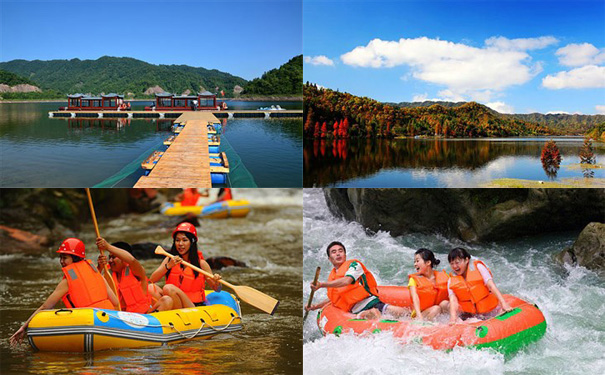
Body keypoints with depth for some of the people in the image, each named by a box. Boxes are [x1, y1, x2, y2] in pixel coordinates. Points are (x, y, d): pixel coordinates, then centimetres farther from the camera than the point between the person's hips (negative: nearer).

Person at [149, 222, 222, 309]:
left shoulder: (200, 263, 1)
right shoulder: (169, 260, 8)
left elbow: (216, 289, 7)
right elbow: (152, 280, -5)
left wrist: (216, 282, -17)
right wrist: (168, 266, -19)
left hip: (194, 306, -3)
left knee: (168, 288, -29)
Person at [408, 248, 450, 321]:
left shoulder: (442, 276, 5)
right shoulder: (414, 279, -2)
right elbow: (415, 299, -17)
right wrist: (420, 317, -33)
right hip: (422, 313, -3)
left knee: (445, 303, -25)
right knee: (436, 308, -30)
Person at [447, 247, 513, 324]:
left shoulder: (478, 267, -5)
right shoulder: (451, 281, 2)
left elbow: (491, 285, -14)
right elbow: (453, 300, -12)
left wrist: (503, 303, -26)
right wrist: (453, 319, -30)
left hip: (490, 312, -3)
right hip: (470, 314, 3)